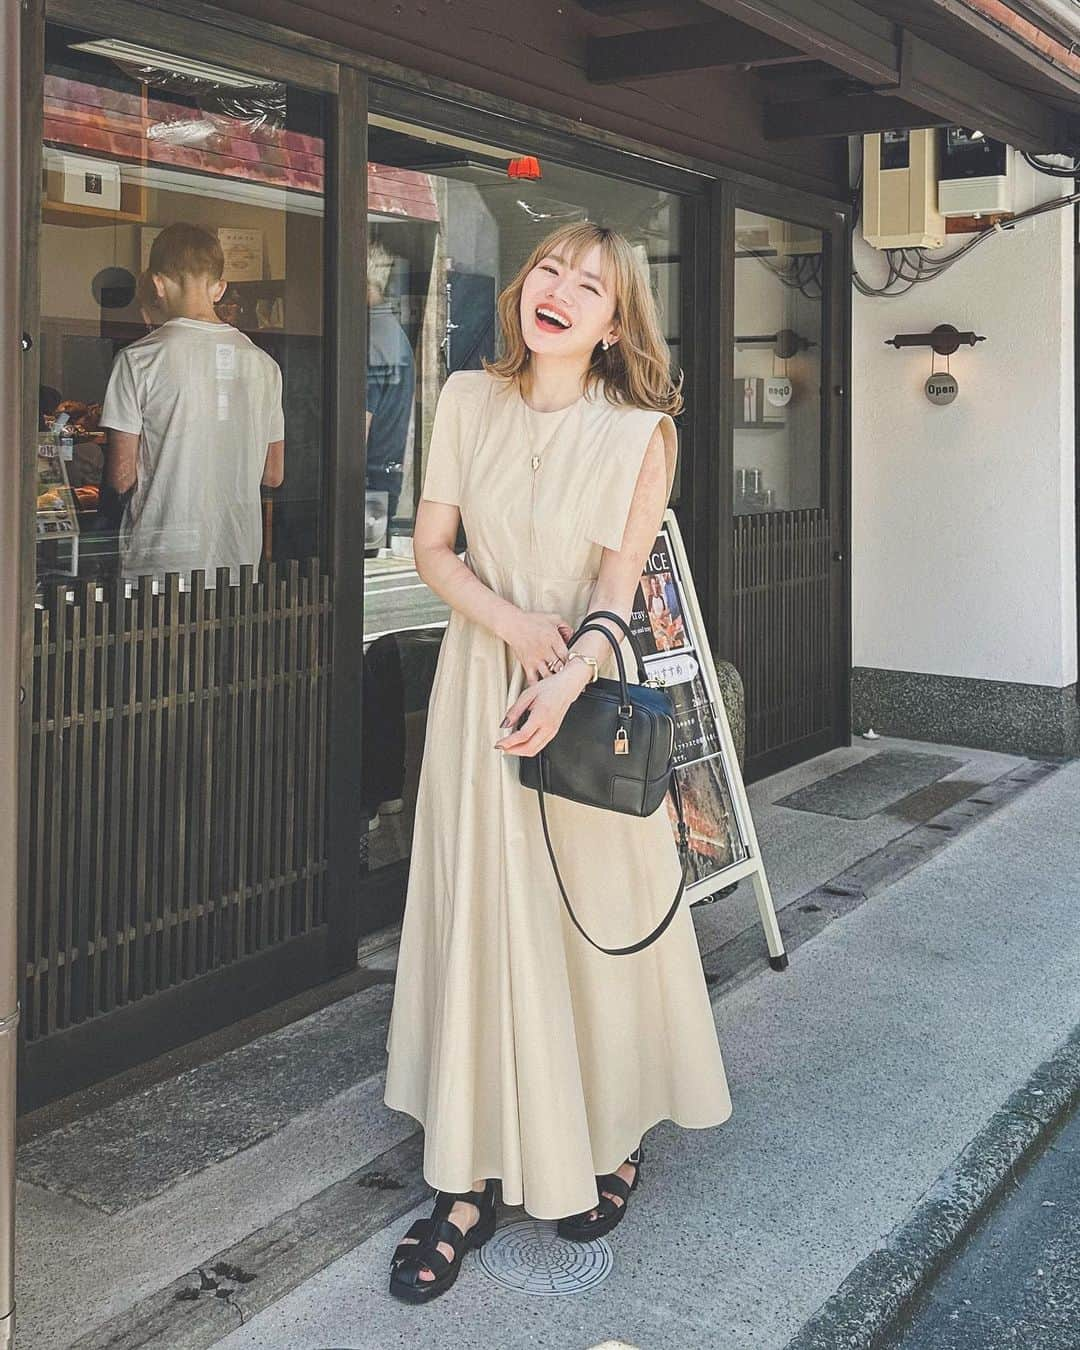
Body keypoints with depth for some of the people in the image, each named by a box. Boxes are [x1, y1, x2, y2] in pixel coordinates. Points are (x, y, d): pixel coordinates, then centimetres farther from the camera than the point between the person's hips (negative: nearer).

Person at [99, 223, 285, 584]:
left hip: (163, 558, -4)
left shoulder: (139, 359, -7)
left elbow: (121, 477, -7)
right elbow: (273, 474, 11)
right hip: (240, 558, 4)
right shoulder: (263, 363, 6)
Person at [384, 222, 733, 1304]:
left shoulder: (639, 432, -6)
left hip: (590, 684, -2)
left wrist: (566, 682, -28)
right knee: (478, 918, 2)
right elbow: (432, 545, 3)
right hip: (480, 676, 2)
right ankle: (471, 1180, 10)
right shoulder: (468, 400, 2)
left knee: (597, 915, 6)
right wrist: (509, 621, -14)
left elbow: (619, 581, -11)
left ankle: (609, 1142, 28)